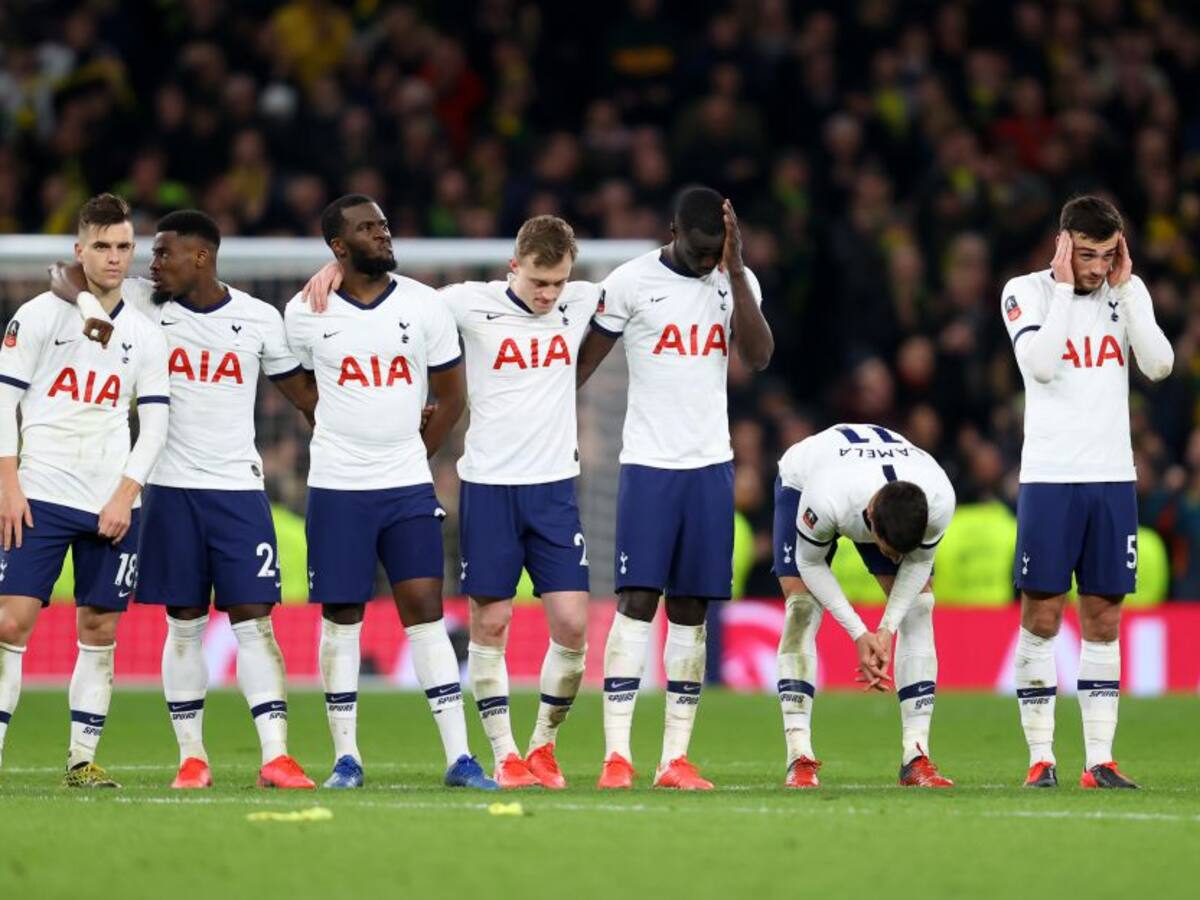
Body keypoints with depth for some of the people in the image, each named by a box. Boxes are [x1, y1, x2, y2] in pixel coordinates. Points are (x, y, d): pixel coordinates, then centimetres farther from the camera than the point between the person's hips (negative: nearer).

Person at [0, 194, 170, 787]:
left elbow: (155, 422, 8)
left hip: (112, 506, 3)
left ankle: (83, 759, 10)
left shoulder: (144, 335, 10)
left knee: (99, 630, 3)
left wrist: (126, 495, -4)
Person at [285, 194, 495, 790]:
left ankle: (459, 757, -4)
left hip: (409, 487, 1)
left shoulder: (423, 306, 1)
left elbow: (451, 397, 11)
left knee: (425, 611, -3)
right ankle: (346, 757, 11)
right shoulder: (307, 313, -2)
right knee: (341, 617, 3)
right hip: (337, 489, -1)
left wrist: (413, 455, 9)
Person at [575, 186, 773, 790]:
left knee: (690, 610, 3)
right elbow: (585, 361, 2)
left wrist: (735, 271, -13)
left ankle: (676, 758, 4)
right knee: (637, 600, -10)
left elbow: (759, 357, -9)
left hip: (711, 466, 3)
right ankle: (616, 755, -13)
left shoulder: (737, 281, 5)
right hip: (648, 463, -3)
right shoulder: (631, 282, -4)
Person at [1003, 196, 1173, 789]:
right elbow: (1040, 364, -17)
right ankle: (1040, 757, 2)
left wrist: (1124, 288, -7)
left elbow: (1159, 366, -5)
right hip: (1048, 478, -3)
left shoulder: (1129, 291, 8)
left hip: (1112, 478, 3)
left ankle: (1099, 760, 5)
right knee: (1041, 617, -3)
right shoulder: (1026, 292, -2)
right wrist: (1065, 286, -14)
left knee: (1103, 621, 4)